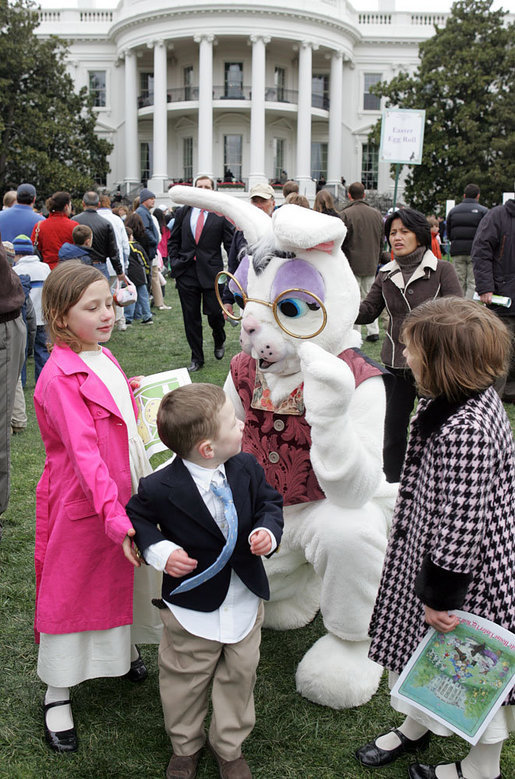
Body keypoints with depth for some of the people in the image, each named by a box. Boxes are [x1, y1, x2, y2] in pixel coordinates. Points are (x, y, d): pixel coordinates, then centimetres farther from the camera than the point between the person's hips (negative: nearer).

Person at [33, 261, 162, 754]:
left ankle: (121, 649, 48)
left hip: (123, 493, 8)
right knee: (70, 592, 8)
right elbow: (83, 451, -33)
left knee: (123, 579, 23)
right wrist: (114, 515, -39)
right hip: (81, 506, -8)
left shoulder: (103, 358, 3)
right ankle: (57, 695, 25)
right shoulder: (60, 377, -24)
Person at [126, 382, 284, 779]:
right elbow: (136, 517, -5)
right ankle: (185, 745, 45)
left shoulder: (247, 468, -12)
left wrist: (268, 530, -16)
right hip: (193, 606, -3)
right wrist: (159, 550, -20)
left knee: (240, 676, 19)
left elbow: (269, 500, 4)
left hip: (246, 600, 4)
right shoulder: (160, 488, -24)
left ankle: (229, 746, 44)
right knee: (185, 680, 17)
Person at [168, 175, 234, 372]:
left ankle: (219, 341, 31)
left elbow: (230, 244, 0)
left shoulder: (221, 214, 0)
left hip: (211, 273, -3)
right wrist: (174, 263, 4)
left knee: (214, 312, -3)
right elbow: (173, 241, 16)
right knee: (191, 318, 6)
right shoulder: (183, 212, 9)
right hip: (186, 272, 3)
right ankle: (196, 358, 19)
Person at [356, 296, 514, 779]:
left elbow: (460, 527, -29)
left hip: (467, 570, -9)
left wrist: (441, 595, -18)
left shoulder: (463, 433, -35)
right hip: (431, 545, 9)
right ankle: (416, 725, 51)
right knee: (425, 646, 26)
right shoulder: (471, 396, -4)